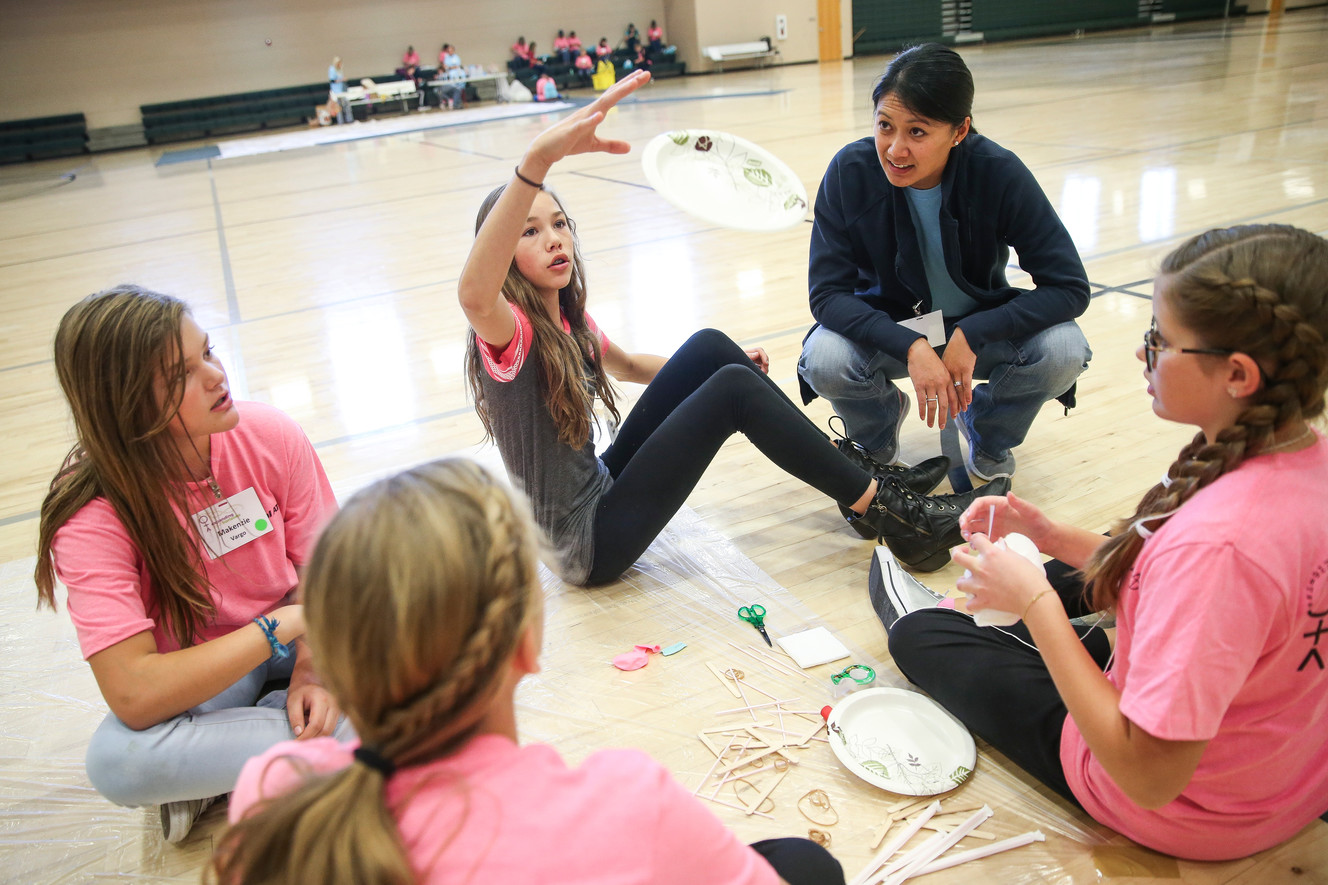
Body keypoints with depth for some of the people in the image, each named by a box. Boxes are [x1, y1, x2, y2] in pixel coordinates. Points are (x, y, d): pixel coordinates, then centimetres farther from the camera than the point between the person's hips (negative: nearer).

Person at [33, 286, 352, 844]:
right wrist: (281, 625, -31)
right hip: (194, 675, -3)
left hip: (293, 638, 3)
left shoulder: (269, 436, -18)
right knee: (115, 762, -34)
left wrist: (310, 670, -24)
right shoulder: (91, 514, -25)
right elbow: (133, 697, -33)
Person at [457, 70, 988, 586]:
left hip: (601, 488, 8)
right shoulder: (509, 335, -22)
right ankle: (881, 507, -5)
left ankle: (850, 469, 4)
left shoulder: (569, 321, 4)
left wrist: (727, 364, 15)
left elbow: (628, 365, 25)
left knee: (709, 347, -2)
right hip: (586, 546, -8)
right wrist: (538, 157, -61)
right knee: (734, 391, -17)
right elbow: (473, 292, -48)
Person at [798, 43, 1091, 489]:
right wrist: (911, 347, -35)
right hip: (888, 329, 0)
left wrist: (971, 335, -31)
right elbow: (827, 291, -21)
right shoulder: (850, 171, -22)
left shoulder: (1000, 173, -23)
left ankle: (987, 432, 7)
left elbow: (1069, 286, -20)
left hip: (978, 329, 0)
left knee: (1063, 350, -28)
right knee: (824, 360, -31)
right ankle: (879, 429, 7)